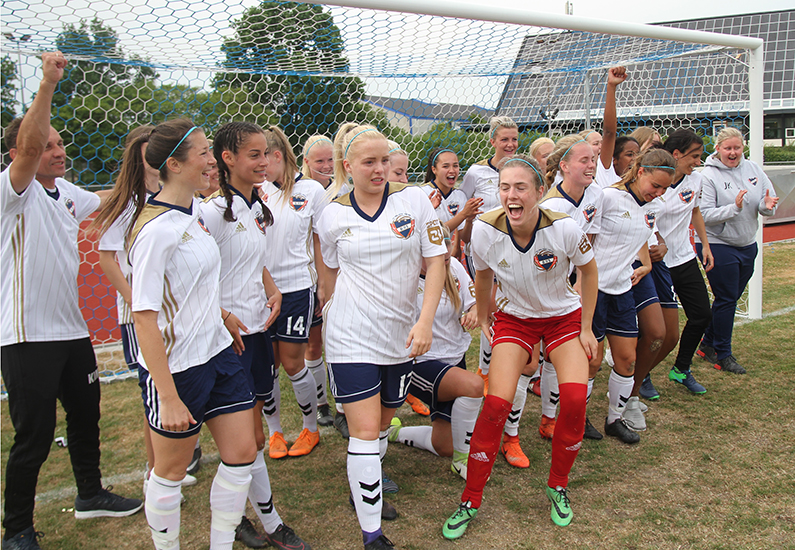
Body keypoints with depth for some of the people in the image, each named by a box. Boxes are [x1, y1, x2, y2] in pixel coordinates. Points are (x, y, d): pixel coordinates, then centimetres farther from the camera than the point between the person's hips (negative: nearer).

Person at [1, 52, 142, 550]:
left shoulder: (66, 190, 11)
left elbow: (106, 203, 31)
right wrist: (49, 83, -36)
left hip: (72, 330, 8)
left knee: (86, 416, 20)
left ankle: (90, 495, 40)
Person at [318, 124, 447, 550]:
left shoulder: (413, 199, -3)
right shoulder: (332, 215, -1)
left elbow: (436, 261, -3)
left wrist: (425, 321, -12)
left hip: (401, 334, 2)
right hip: (351, 337, -2)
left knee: (383, 422, 16)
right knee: (364, 430, -6)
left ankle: (365, 492, 40)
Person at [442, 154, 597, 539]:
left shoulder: (564, 229, -26)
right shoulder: (485, 230, -22)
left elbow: (588, 270, -5)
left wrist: (586, 327, -3)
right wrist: (482, 319, 10)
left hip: (564, 316, 0)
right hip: (515, 317, 0)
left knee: (574, 399, -18)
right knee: (496, 403, -14)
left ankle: (558, 486, 10)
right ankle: (470, 501, 2)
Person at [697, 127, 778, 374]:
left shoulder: (753, 169, 3)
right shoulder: (708, 175, -13)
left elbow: (769, 201, 5)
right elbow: (704, 215, -18)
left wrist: (766, 205, -17)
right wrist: (734, 208, -28)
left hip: (748, 245, 6)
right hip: (718, 246, -6)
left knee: (730, 298, 14)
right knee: (726, 300, 0)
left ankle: (708, 344, 30)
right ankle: (722, 355, 14)